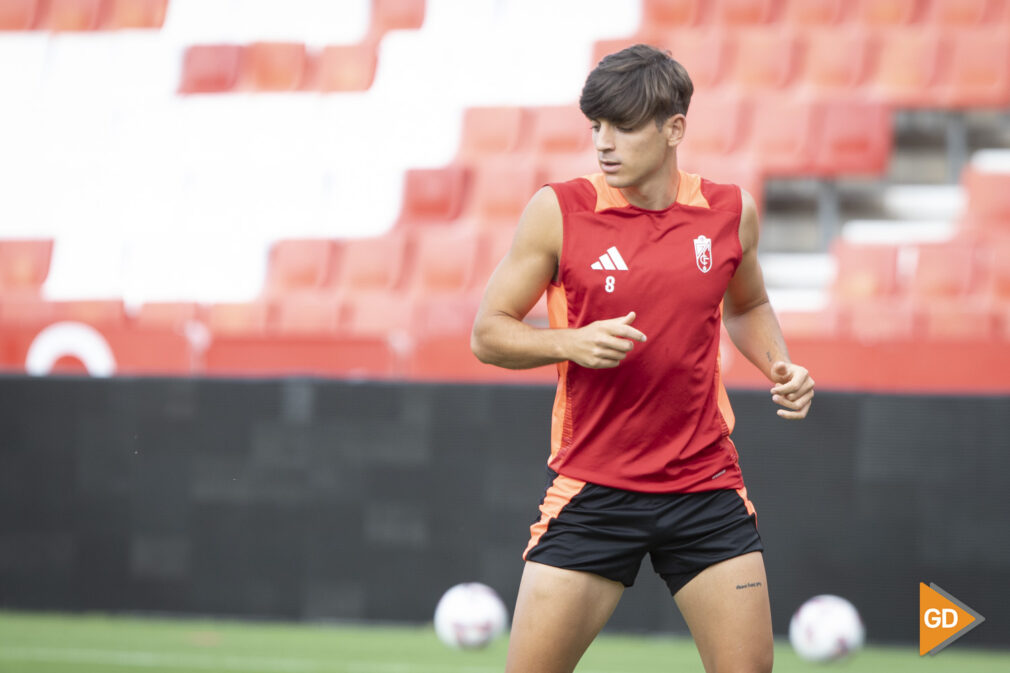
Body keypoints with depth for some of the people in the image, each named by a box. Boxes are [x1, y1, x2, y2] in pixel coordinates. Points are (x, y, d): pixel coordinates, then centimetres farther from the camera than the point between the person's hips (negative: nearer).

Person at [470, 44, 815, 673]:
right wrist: (571, 342, -18)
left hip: (707, 487, 2)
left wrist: (781, 366, 3)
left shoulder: (732, 212, 2)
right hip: (592, 492, -2)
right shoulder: (557, 211, -6)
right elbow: (488, 332, 0)